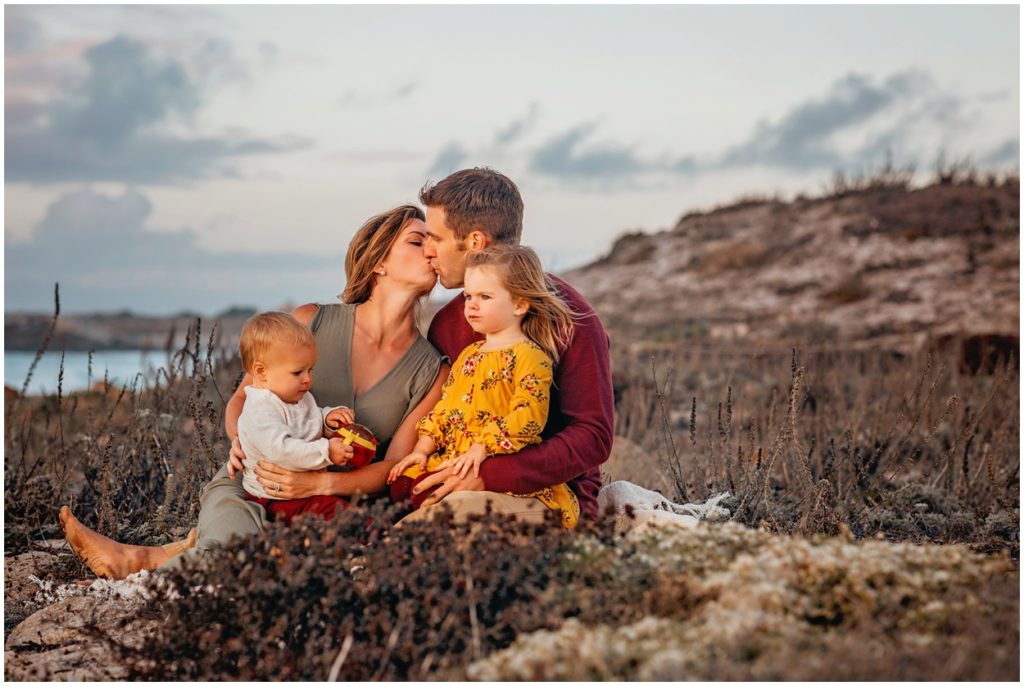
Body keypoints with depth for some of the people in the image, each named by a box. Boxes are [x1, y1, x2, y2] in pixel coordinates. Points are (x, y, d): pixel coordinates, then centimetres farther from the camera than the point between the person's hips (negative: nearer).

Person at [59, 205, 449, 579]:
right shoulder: (311, 322, 2)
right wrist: (244, 441, -14)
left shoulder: (432, 373, 2)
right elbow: (242, 398, 9)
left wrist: (318, 482, -21)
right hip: (248, 485, 0)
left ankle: (145, 561, -21)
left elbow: (394, 467, -4)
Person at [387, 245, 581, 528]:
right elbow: (443, 408, 24)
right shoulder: (469, 355, 23)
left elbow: (528, 415, -17)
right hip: (451, 459, 8)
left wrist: (482, 447, -23)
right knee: (404, 482, -16)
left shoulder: (529, 355, -5)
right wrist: (422, 450, 11)